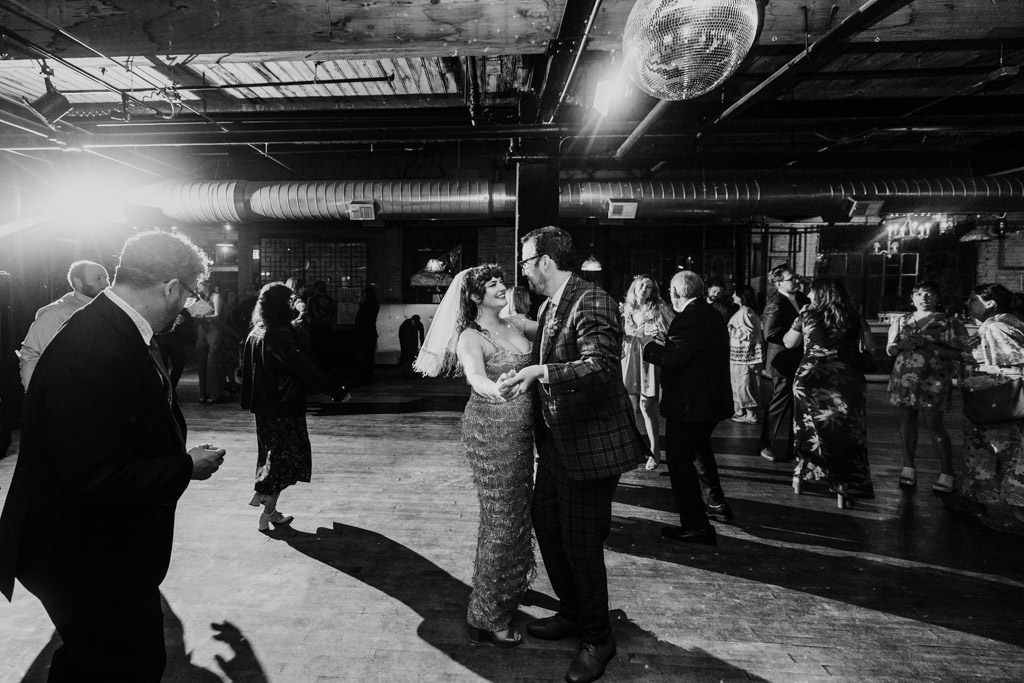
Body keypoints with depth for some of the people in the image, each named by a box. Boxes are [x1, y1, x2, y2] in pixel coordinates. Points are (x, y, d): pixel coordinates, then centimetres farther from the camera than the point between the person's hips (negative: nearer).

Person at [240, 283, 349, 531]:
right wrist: (337, 392, -14)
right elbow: (307, 368, -21)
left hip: (262, 407, 8)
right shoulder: (282, 335, -20)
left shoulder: (254, 334, 6)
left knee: (271, 454, 18)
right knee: (287, 456, 4)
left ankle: (269, 510, 24)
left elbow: (246, 370, 13)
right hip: (285, 407, -8)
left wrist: (250, 402, 21)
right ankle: (268, 511, 8)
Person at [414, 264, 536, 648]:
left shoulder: (515, 326, 7)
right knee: (501, 518, -1)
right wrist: (494, 389, -56)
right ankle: (487, 616, 13)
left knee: (516, 509, 19)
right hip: (490, 430, -7)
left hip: (520, 429, 7)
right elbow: (475, 377, -36)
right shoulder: (470, 337, -15)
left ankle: (510, 587, 41)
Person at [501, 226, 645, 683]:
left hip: (591, 441, -10)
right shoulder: (549, 305, 11)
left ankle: (597, 638, 24)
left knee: (580, 541, 1)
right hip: (557, 436, 10)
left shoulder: (591, 303, -19)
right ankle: (571, 613, 40)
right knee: (545, 521, 18)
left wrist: (540, 373, -38)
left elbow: (601, 366, -31)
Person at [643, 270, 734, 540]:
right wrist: (665, 345, 13)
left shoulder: (688, 318, -20)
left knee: (679, 460, -2)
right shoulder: (714, 315, 11)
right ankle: (717, 504, 40)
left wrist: (650, 346, -9)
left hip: (689, 404, -10)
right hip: (713, 399, 10)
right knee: (700, 448, 28)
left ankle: (696, 526, 0)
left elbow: (671, 358, -26)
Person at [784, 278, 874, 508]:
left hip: (810, 379, 0)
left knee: (808, 429, 18)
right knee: (846, 433, 6)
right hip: (846, 381, 0)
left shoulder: (808, 314, 0)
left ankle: (800, 478, 28)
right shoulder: (854, 317, 3)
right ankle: (843, 491, 6)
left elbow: (789, 343, 11)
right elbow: (870, 345, 5)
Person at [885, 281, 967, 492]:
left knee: (934, 425, -7)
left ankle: (947, 474, 0)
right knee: (906, 421, 5)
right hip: (903, 378, 4)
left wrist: (928, 345, -17)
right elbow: (889, 349, 15)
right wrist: (901, 345, -8)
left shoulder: (949, 323, 1)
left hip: (933, 381, -4)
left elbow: (958, 353, -7)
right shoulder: (901, 321, 13)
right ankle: (908, 468, 14)